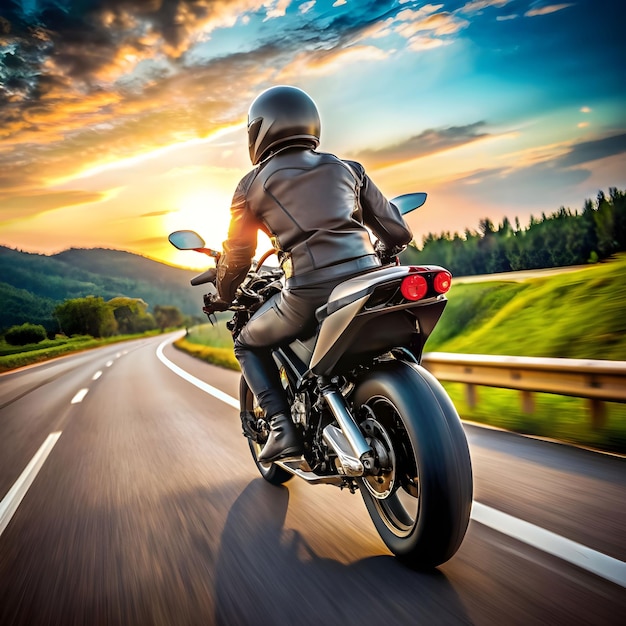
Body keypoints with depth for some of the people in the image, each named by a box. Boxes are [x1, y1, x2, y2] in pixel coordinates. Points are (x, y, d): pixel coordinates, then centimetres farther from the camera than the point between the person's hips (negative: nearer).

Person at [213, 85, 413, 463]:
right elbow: (397, 232, 18)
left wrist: (224, 297, 35)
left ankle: (282, 426, 6)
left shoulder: (254, 184, 12)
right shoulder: (347, 169, 19)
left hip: (308, 293, -3)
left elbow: (238, 255, 16)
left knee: (249, 345, 23)